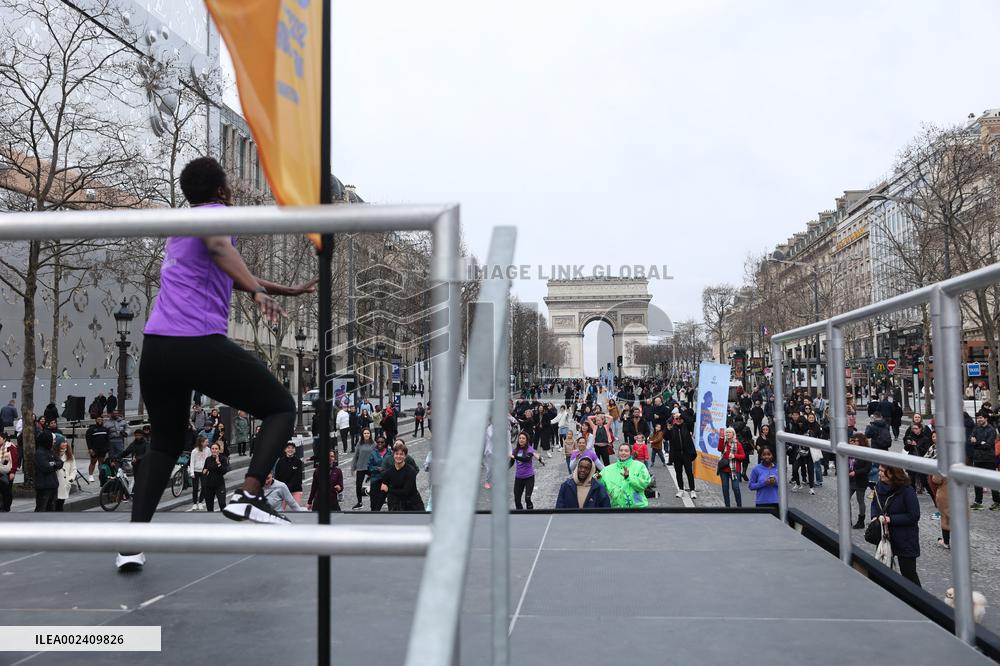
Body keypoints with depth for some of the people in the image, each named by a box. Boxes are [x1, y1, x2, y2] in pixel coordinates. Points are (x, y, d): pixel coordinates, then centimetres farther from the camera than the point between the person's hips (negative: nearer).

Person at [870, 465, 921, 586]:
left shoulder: (907, 491, -21)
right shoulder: (879, 487, -2)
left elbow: (914, 516, -19)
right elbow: (874, 504, 15)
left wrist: (890, 519, -22)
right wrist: (875, 516, -6)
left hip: (905, 540, -6)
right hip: (884, 537, 6)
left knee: (908, 573, 3)